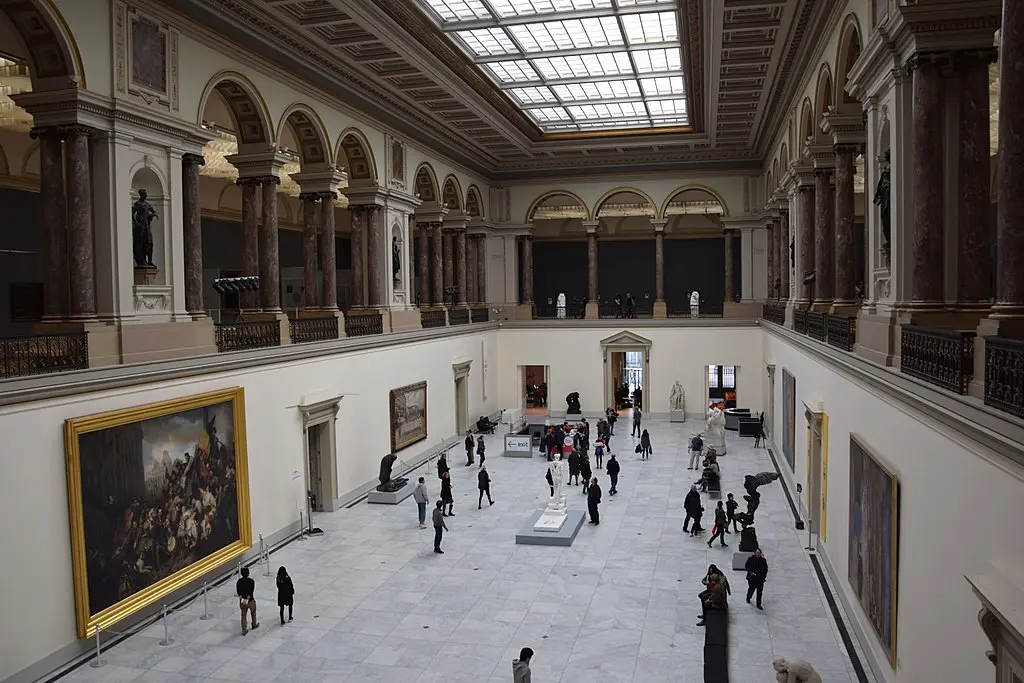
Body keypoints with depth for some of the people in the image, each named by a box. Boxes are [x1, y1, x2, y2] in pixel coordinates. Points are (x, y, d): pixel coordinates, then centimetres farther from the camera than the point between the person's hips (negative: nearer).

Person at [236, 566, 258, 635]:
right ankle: (254, 625, 40)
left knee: (243, 615, 13)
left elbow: (238, 591, -11)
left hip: (242, 601, 3)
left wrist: (241, 598, -16)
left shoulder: (239, 581, -6)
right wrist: (247, 598, -21)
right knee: (253, 613, 22)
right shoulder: (251, 581, -17)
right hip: (250, 601, -3)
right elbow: (251, 591, -23)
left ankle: (244, 630, 14)